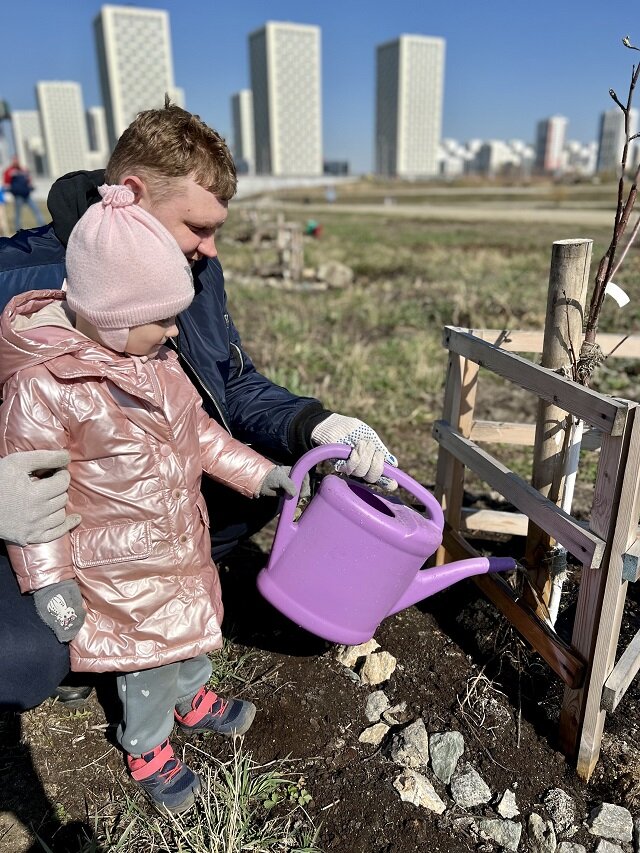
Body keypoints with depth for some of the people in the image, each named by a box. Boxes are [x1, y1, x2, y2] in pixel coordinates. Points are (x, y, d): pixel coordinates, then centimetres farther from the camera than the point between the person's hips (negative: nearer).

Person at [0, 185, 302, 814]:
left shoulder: (153, 357, -4)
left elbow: (197, 431, 6)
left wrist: (261, 474, 3)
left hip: (184, 546, 7)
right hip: (122, 567, -7)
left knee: (194, 627, 26)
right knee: (149, 657, 13)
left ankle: (192, 698, 56)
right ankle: (147, 750, 42)